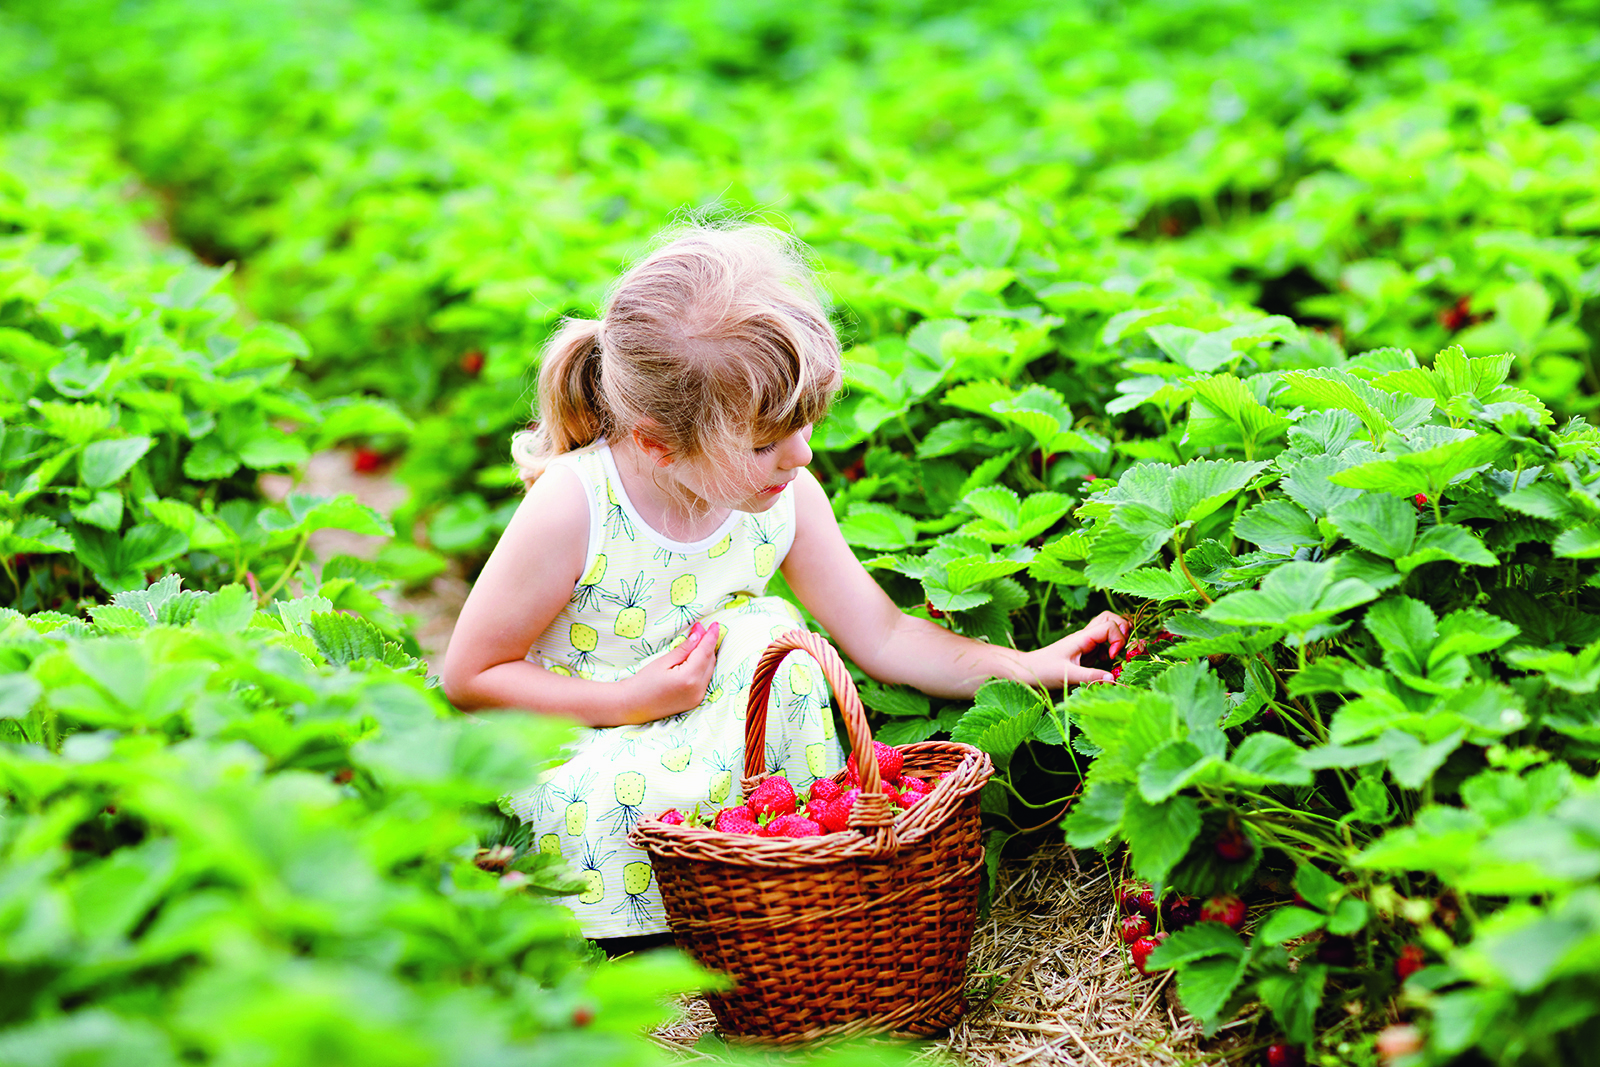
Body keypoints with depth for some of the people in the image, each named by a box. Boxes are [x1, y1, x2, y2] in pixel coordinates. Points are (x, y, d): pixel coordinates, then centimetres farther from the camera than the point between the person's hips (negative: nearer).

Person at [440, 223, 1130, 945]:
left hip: (721, 727, 4)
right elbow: (469, 676, -18)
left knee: (767, 634, -24)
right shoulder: (573, 507, -26)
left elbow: (879, 636, -2)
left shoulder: (783, 495, -11)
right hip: (581, 750, -4)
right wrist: (634, 702, -25)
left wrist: (1028, 666, -13)